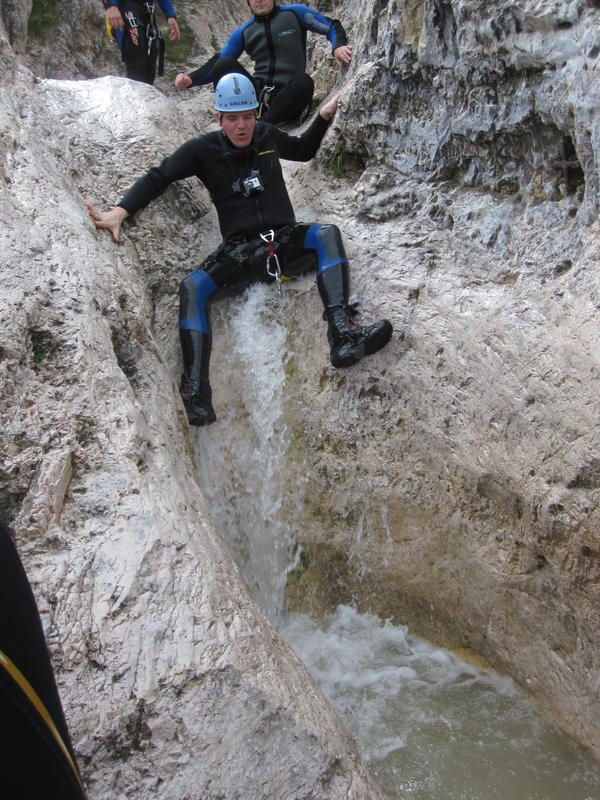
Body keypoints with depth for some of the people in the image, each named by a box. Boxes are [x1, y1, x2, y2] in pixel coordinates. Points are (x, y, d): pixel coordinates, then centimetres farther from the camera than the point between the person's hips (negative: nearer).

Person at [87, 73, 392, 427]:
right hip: (241, 252, -1)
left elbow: (304, 150, 30)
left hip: (287, 241, 2)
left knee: (327, 234, -30)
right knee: (192, 287, -28)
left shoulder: (267, 135, 10)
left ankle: (343, 335, -43)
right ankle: (196, 392, -33)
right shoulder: (204, 149, 2)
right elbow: (157, 178, 0)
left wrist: (325, 115, 16)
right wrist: (120, 211, -14)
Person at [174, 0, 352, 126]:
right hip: (256, 94, 2)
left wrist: (338, 46, -17)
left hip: (286, 98, -2)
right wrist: (190, 80, -6)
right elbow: (218, 64, 11)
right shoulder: (243, 32, 13)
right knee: (223, 64, -20)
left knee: (304, 82, -37)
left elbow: (332, 26, 7)